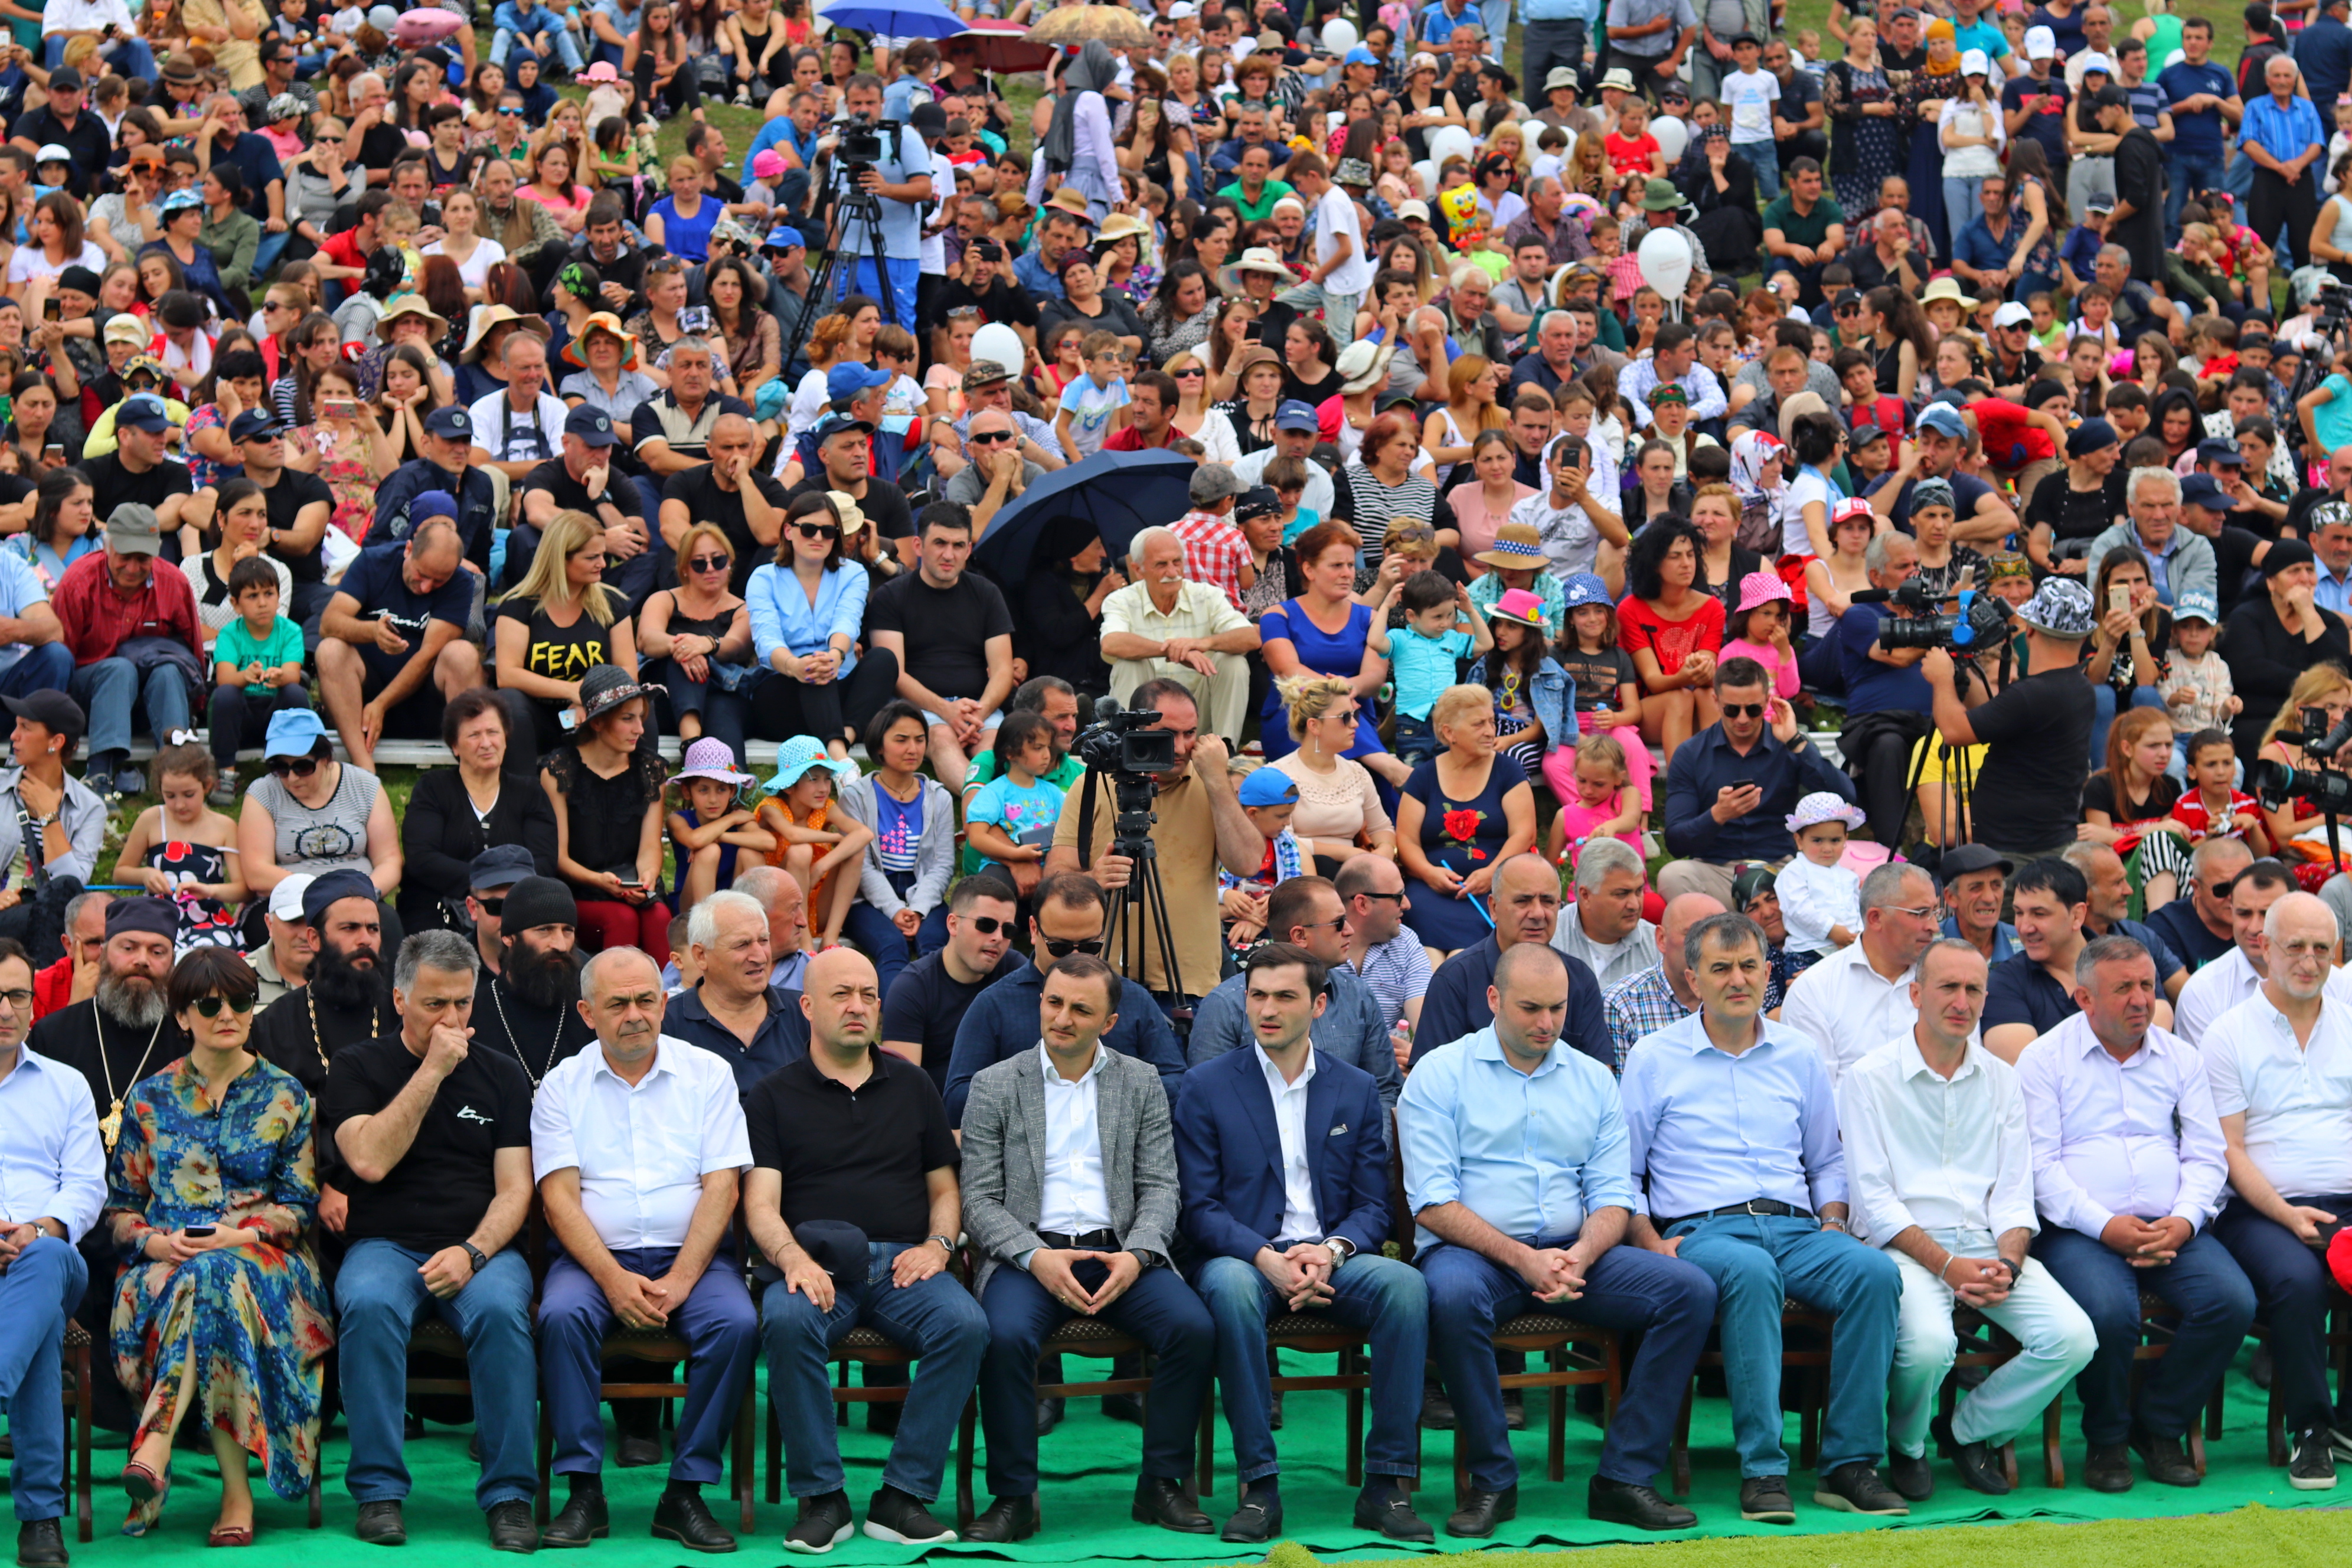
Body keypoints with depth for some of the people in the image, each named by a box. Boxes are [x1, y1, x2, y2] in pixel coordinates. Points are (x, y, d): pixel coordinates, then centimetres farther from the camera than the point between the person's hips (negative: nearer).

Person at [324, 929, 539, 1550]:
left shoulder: (500, 1075, 14)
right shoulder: (358, 1068, 9)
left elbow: (514, 1190, 6)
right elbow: (370, 1161, -10)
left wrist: (472, 1253, -13)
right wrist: (432, 1071, -10)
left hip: (480, 1248, 1)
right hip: (386, 1244, -1)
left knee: (500, 1309, -34)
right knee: (369, 1304, -35)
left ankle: (509, 1494, -26)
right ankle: (379, 1489, -26)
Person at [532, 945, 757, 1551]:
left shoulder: (707, 1074, 8)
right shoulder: (562, 1086, 8)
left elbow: (721, 1187, -1)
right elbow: (559, 1196, -2)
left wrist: (679, 1280, -15)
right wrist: (614, 1280, -17)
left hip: (692, 1253, 0)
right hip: (596, 1254, 0)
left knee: (735, 1322, -30)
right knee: (562, 1315, -32)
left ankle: (685, 1494, -20)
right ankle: (584, 1492, -25)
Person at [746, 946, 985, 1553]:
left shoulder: (911, 1086, 20)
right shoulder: (773, 1096, 12)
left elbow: (945, 1188, 22)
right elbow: (760, 1204, 3)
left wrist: (938, 1244, 0)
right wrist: (793, 1258, -18)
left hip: (904, 1263, 2)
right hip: (816, 1265, -2)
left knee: (966, 1324, -29)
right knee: (787, 1321, -36)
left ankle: (902, 1497, -21)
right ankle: (821, 1497, -23)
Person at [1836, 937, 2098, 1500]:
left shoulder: (2001, 1079, 16)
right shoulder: (1869, 1078, 1)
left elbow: (2014, 1192, 11)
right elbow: (1873, 1199, -6)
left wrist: (2008, 1262, -10)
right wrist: (1947, 1265, -17)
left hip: (1987, 1242, 5)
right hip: (1904, 1244, -5)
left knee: (2073, 1337, -20)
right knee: (1929, 1342, -35)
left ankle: (1969, 1430, 6)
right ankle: (1904, 1445, 0)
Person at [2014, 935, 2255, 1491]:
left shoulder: (2180, 1058, 18)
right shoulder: (2045, 1060, 5)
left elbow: (2206, 1154, 12)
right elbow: (2040, 1164, -3)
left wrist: (2184, 1220, -8)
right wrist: (2105, 1226, -16)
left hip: (2173, 1229, 4)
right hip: (2079, 1230, -4)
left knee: (2232, 1300, -24)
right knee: (2109, 1311, -34)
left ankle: (2159, 1426, -1)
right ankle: (2106, 1440, -6)